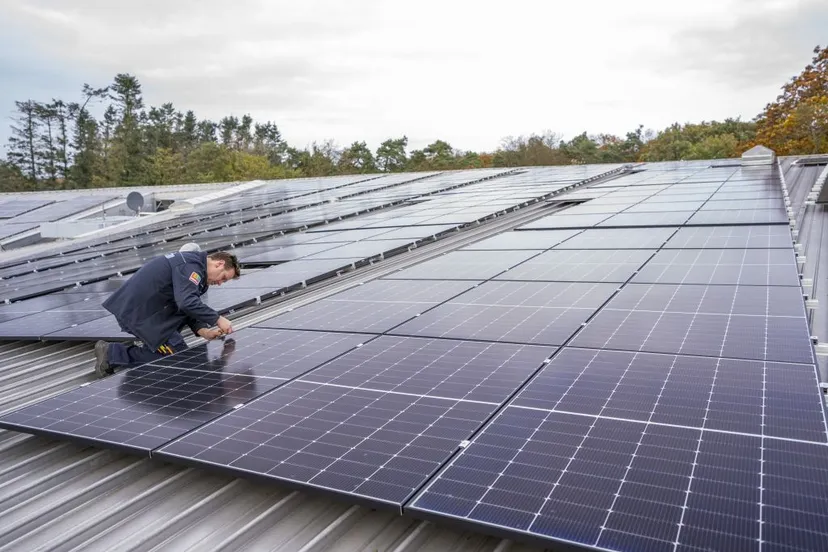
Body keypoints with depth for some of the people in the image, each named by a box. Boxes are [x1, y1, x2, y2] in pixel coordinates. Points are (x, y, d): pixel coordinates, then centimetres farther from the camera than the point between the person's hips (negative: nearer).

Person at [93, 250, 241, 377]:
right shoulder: (191, 266, -16)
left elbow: (187, 311, 14)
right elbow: (187, 303, -31)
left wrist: (203, 331, -1)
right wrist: (218, 319, -21)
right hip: (137, 313, -10)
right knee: (177, 354, -5)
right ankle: (112, 353, -2)